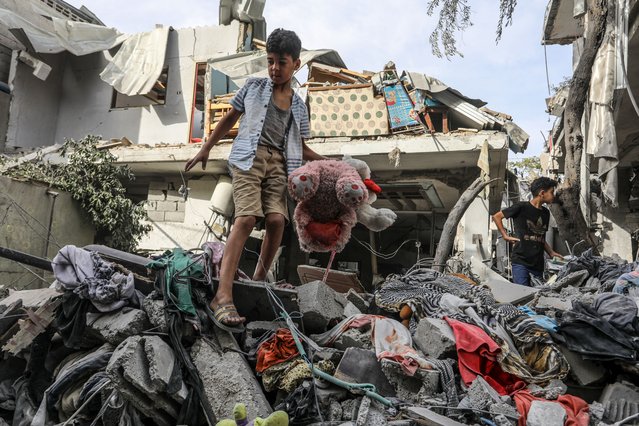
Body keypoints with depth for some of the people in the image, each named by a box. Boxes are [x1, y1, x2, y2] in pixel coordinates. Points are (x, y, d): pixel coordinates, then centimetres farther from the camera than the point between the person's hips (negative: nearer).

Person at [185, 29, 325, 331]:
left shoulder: (298, 106, 19)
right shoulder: (253, 87, 14)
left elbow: (300, 147, 23)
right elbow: (230, 118, 18)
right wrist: (206, 149, 14)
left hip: (278, 163, 4)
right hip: (249, 156, -3)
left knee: (277, 219, -17)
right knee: (247, 217, -22)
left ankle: (259, 280, 2)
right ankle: (223, 296, -30)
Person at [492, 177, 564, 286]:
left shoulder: (545, 213, 16)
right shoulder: (521, 207, -5)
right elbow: (496, 216, 0)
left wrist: (551, 253, 13)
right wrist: (505, 236, -5)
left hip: (538, 264, 7)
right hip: (520, 262, -6)